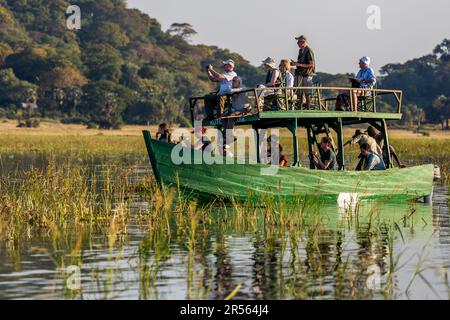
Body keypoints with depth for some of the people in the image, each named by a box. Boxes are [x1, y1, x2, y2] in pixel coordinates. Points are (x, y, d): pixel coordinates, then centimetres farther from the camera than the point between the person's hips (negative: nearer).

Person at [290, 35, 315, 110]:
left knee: (307, 94, -4)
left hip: (307, 75, -9)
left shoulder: (309, 51, -12)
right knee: (299, 93, 9)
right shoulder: (301, 51, 15)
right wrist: (295, 63, 5)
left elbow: (311, 65, -17)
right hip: (300, 74, 9)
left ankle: (308, 109, 0)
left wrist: (299, 64, -21)